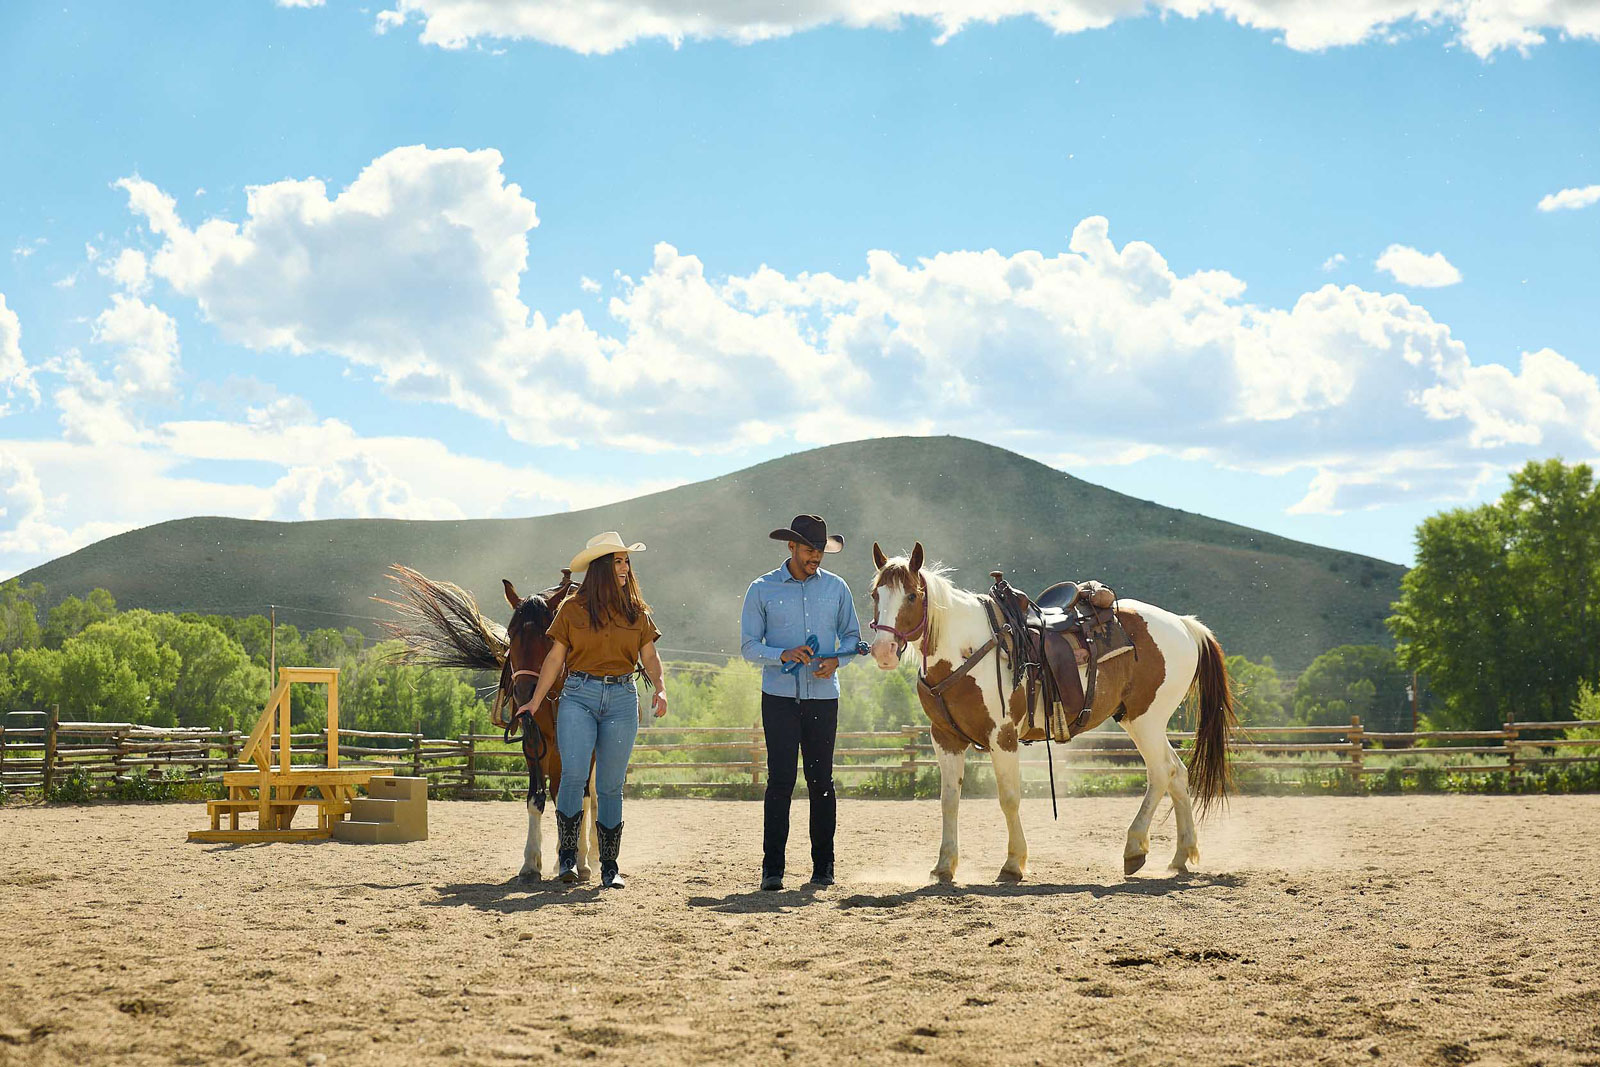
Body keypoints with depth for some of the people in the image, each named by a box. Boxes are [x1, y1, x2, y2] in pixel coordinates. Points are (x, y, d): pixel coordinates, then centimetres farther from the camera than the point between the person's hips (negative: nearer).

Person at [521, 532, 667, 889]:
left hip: (622, 699, 2)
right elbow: (555, 659, 6)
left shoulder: (636, 611, 10)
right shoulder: (572, 609, 3)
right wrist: (534, 703, 2)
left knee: (610, 786, 4)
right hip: (578, 697, -2)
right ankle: (567, 854, -4)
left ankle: (609, 866, 12)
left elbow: (650, 657, 10)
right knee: (574, 774, -18)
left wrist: (660, 688, -9)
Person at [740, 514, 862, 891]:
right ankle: (772, 868, -4)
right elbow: (749, 645, 1)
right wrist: (783, 655, -17)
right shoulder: (762, 590, 2)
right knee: (780, 780, -7)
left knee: (821, 781, 5)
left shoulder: (836, 588, 8)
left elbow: (851, 634, 12)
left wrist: (836, 660, -9)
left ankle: (823, 866, 13)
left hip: (823, 696, 2)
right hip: (779, 695, -2)